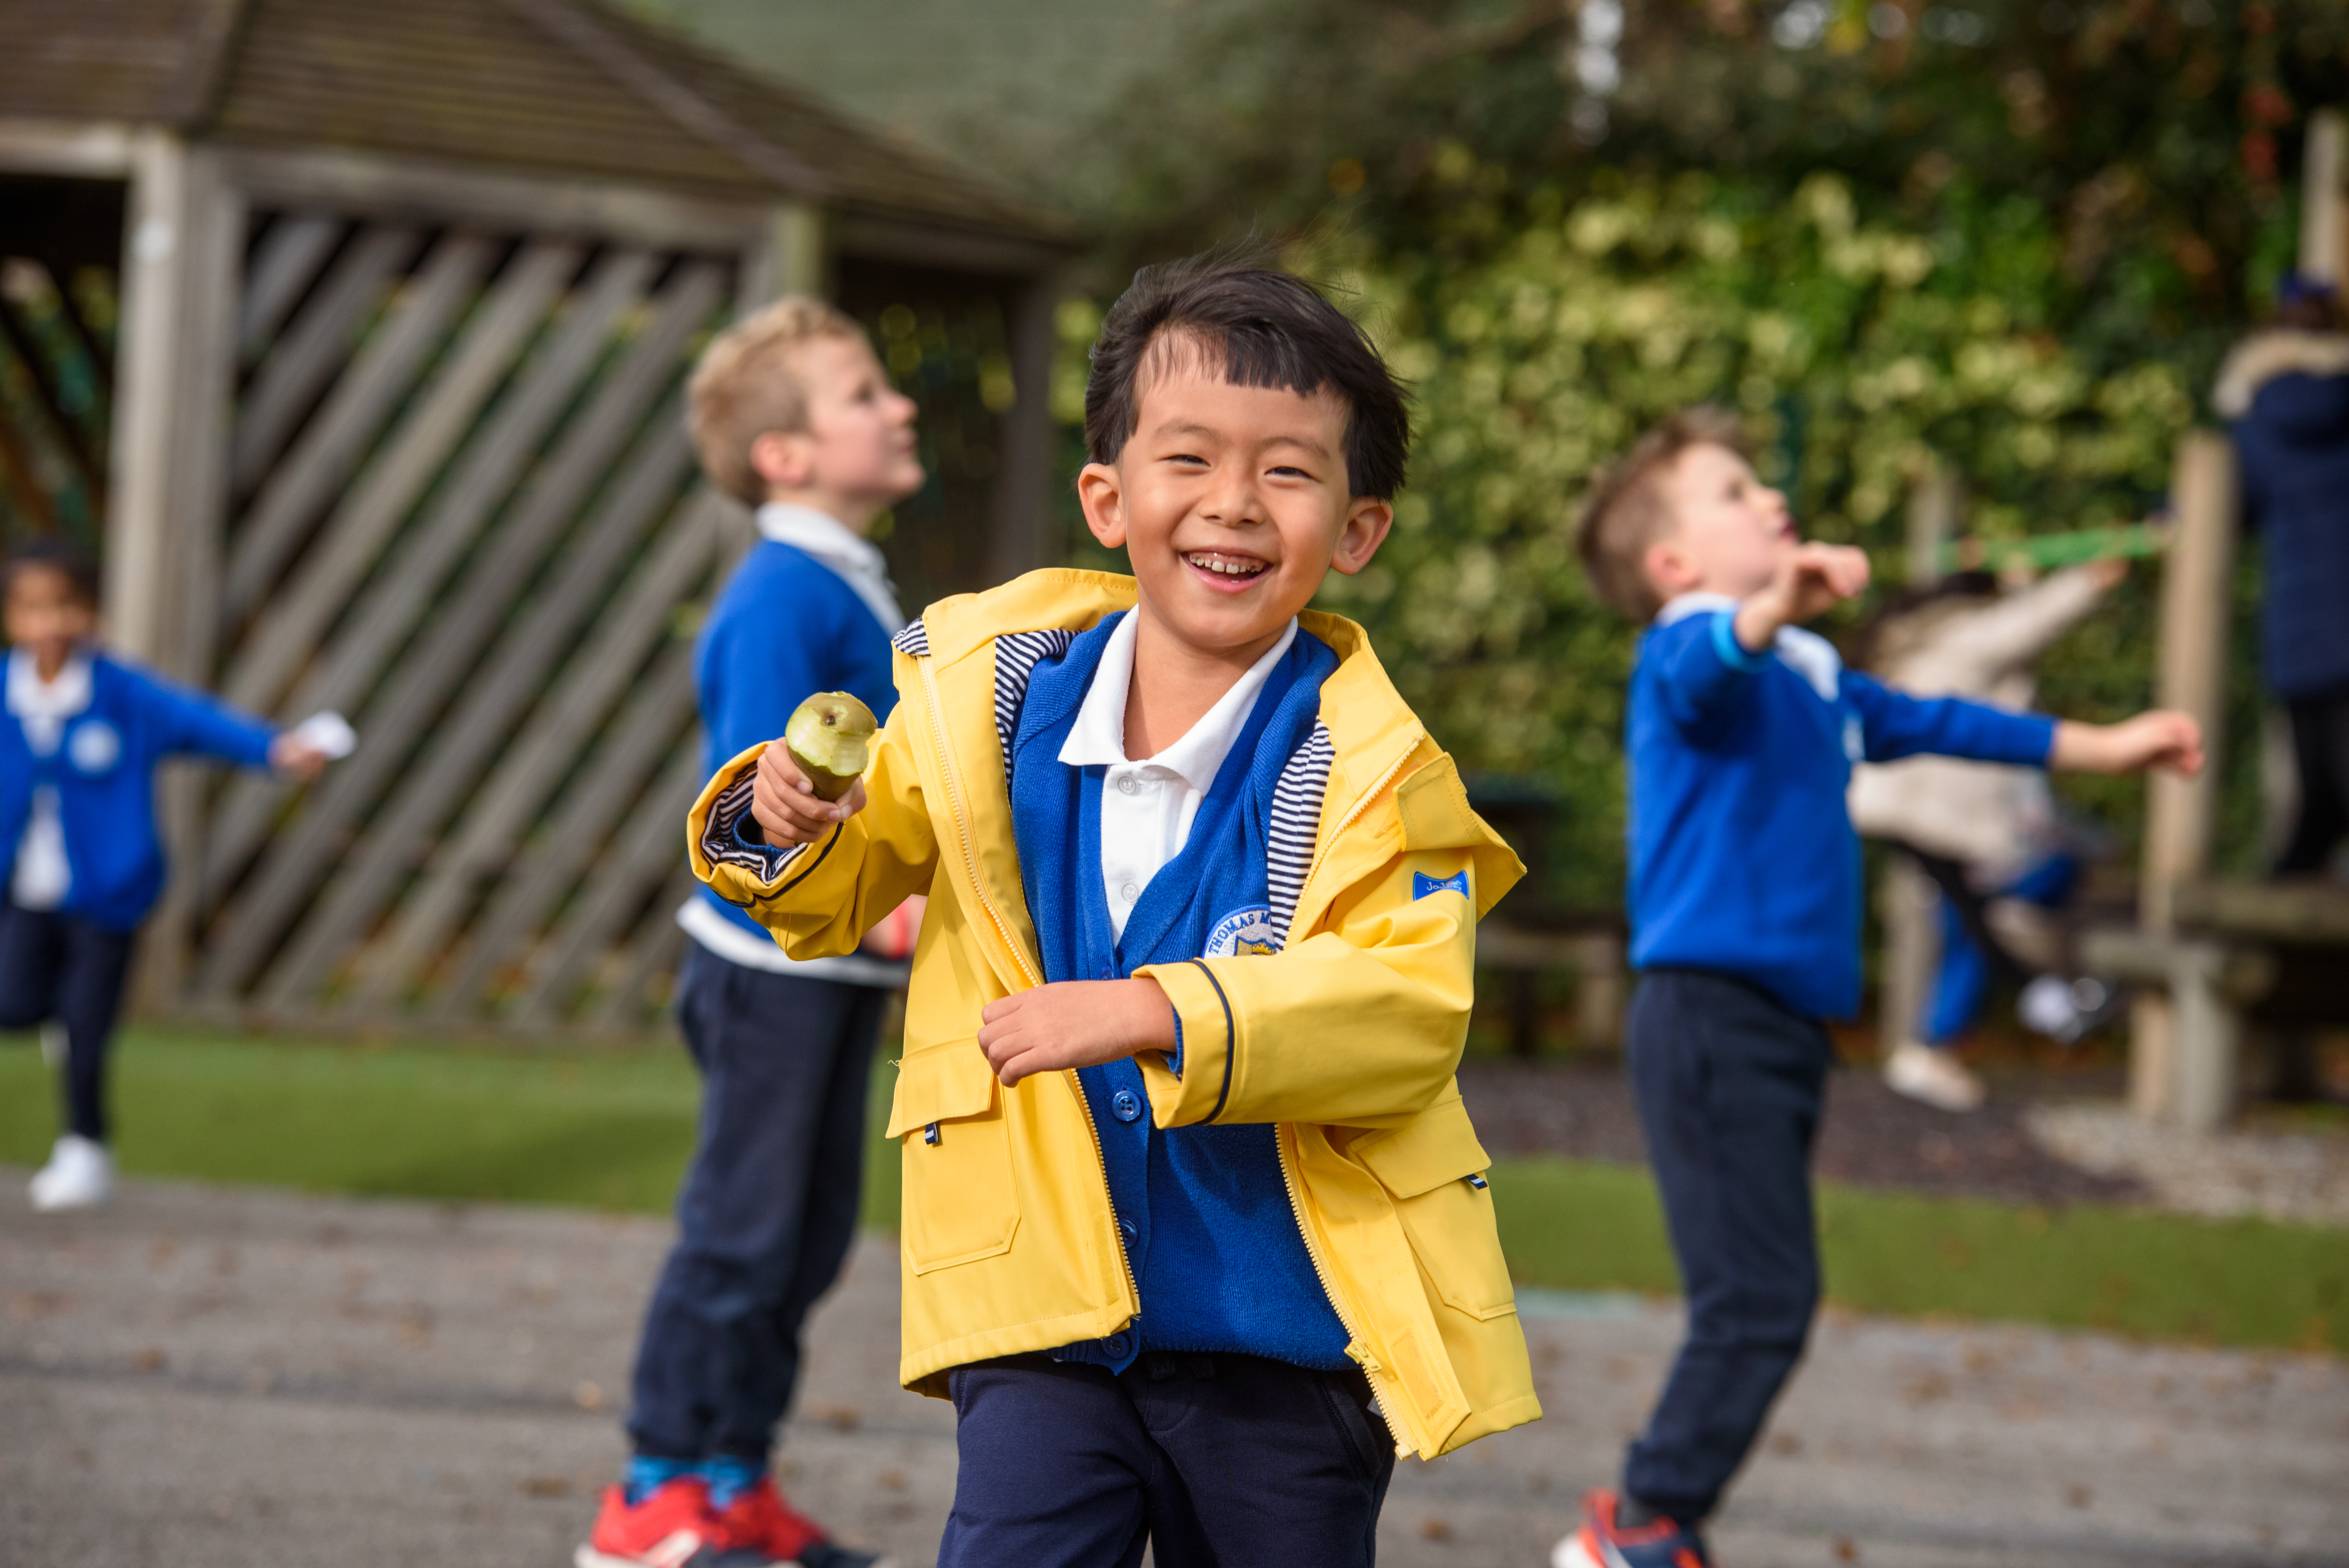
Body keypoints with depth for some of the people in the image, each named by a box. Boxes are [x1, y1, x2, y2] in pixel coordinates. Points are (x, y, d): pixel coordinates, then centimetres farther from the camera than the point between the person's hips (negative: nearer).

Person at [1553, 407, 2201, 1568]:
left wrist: (2100, 748, 42)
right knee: (1758, 1300, -14)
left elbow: (1930, 725, 35)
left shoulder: (1814, 680, 22)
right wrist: (1775, 604, -54)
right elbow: (1705, 661, -31)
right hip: (1711, 1016, -9)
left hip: (1782, 1028, 9)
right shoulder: (1690, 657, -7)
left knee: (1761, 1305, 9)